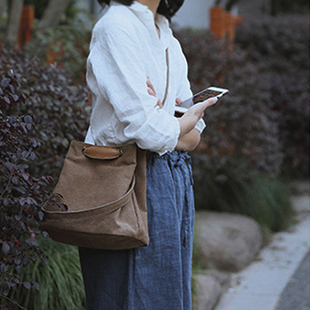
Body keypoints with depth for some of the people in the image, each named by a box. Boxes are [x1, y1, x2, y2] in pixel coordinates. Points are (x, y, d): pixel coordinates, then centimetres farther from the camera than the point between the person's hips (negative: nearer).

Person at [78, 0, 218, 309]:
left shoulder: (169, 40, 16)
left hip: (175, 177, 8)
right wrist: (186, 121, 0)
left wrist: (163, 119, -13)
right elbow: (143, 125, -20)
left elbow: (193, 137, 9)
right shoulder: (116, 26, -11)